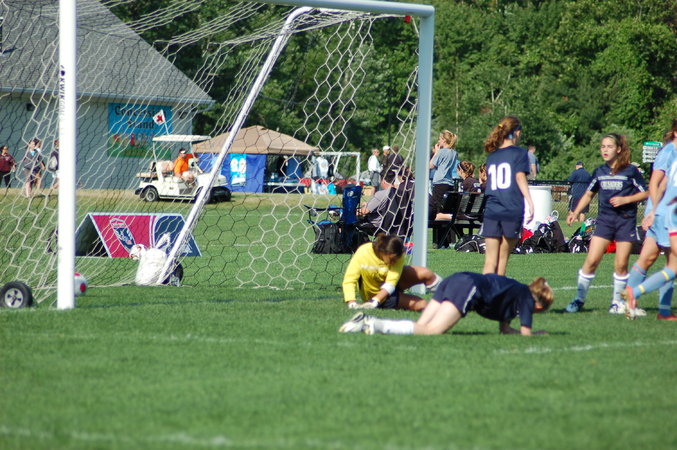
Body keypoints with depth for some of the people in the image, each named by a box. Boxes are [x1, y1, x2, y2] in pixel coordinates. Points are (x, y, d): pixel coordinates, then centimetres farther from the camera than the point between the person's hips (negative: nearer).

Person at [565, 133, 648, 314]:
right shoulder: (599, 172, 9)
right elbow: (589, 194, 19)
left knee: (621, 265, -1)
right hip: (604, 219, 3)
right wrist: (575, 213, 8)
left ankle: (617, 302, 15)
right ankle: (579, 299, 1)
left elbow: (645, 193, 1)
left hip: (626, 220, -2)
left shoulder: (631, 171, -3)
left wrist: (625, 199, -13)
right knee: (592, 260, -7)